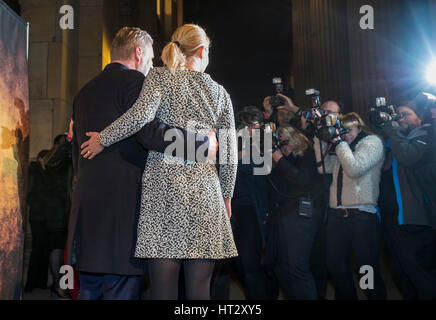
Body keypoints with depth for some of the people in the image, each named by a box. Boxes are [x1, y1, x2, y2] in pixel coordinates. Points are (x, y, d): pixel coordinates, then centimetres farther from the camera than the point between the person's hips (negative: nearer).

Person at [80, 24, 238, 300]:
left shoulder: (160, 77, 7)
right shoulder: (220, 93, 14)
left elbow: (142, 114, -14)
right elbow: (229, 155, 11)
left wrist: (103, 138, 0)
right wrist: (227, 197, 22)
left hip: (164, 183, -2)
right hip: (204, 188, 2)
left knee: (164, 289, 1)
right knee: (200, 290, 6)